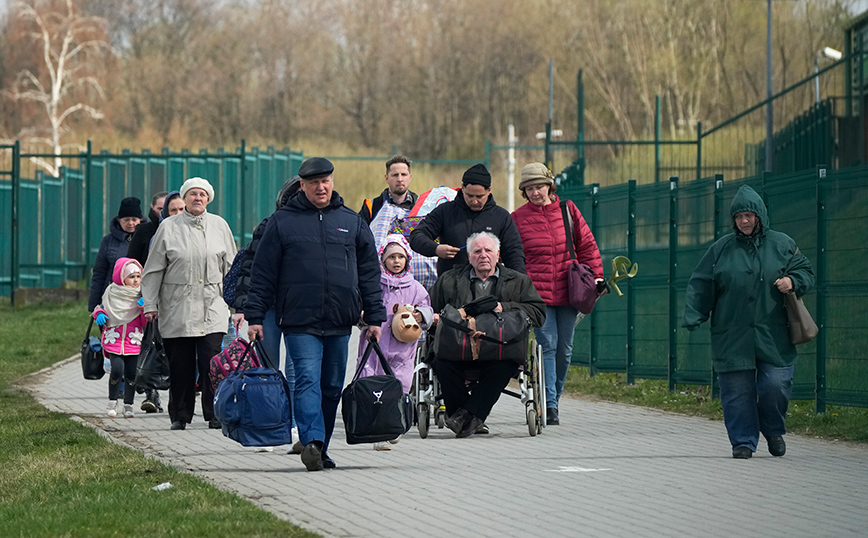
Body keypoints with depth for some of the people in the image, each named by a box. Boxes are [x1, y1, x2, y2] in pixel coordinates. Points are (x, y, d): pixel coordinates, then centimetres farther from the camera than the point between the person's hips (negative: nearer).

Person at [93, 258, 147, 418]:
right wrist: (99, 314, -7)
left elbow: (145, 322, 1)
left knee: (131, 373, 0)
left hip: (133, 341, 1)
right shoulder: (112, 292, -2)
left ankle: (128, 405, 16)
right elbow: (101, 307, 15)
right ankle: (112, 402, 6)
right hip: (114, 339, -1)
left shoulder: (141, 295, 1)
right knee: (117, 369, -15)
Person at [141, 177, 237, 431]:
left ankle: (215, 414, -3)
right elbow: (154, 270, 6)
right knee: (180, 366, 1)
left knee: (212, 362, -9)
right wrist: (150, 304, 1)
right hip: (177, 309, -1)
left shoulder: (219, 226, 10)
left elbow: (230, 268, 15)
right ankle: (180, 415, 12)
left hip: (212, 308, 1)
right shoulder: (169, 227, 4)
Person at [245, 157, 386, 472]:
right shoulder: (282, 222, 4)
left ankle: (320, 449, 15)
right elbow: (263, 273, 4)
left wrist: (375, 317, 10)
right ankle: (312, 442, -28)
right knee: (308, 380, -17)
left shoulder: (352, 222, 12)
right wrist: (254, 316, -1)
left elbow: (369, 272, 15)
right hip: (300, 322, -4)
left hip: (340, 323, 4)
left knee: (332, 387, 7)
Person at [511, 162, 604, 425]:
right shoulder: (517, 219, 3)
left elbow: (586, 245, 12)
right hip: (537, 293, -3)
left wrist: (596, 275, 8)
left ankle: (553, 399, 19)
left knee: (565, 348, 5)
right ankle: (549, 404, -15)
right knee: (547, 345, -12)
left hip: (568, 292, 3)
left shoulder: (568, 210, 8)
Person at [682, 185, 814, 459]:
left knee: (776, 385, -6)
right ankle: (743, 441, 9)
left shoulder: (782, 245, 8)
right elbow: (700, 286, 9)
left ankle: (773, 430, 21)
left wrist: (793, 282, -8)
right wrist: (693, 318, -3)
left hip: (773, 336, 0)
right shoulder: (721, 248, 7)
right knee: (737, 389, -2)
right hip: (732, 337, 0)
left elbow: (806, 272, 15)